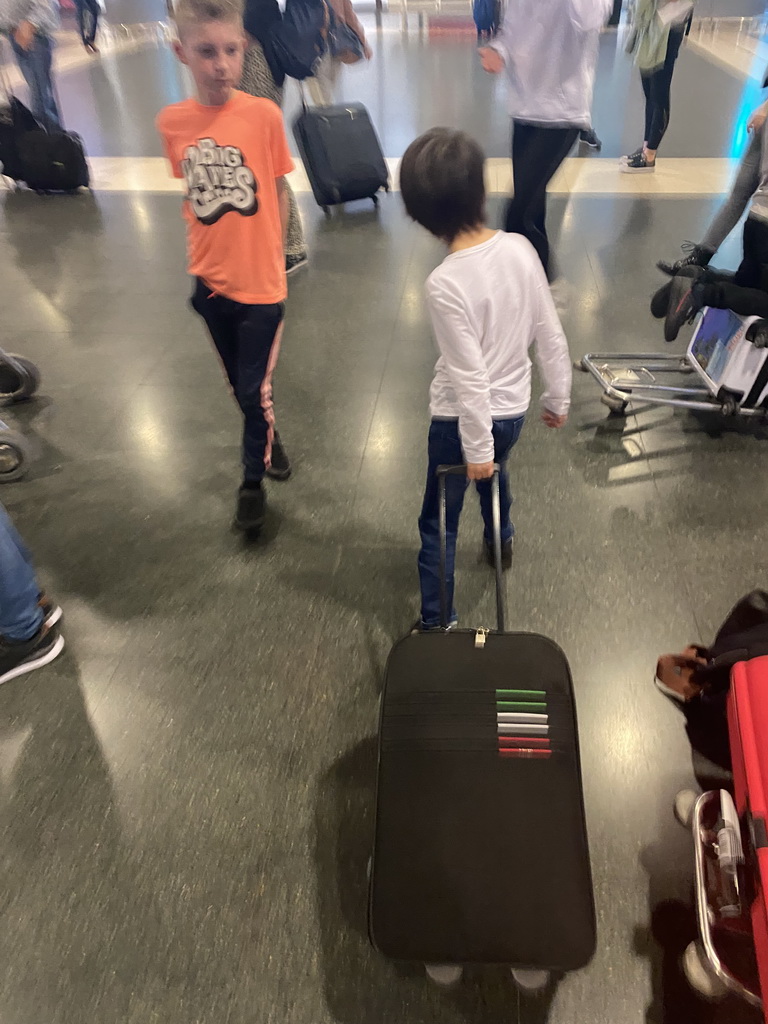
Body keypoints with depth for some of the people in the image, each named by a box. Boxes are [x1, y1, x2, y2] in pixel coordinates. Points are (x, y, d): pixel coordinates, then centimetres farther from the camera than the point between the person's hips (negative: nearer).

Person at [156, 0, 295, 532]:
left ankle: (253, 480, 25)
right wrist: (200, 257, 6)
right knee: (241, 384, 18)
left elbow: (279, 191, -1)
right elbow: (191, 195, 7)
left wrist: (276, 257, 3)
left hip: (260, 281, -3)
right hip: (210, 279, 3)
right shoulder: (172, 122, -4)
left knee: (255, 388, 3)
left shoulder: (264, 114, -11)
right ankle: (268, 438, 46)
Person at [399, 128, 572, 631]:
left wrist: (476, 447, -12)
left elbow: (469, 377, -23)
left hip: (462, 419, -6)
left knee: (439, 523, 12)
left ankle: (437, 623, 24)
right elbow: (552, 337, -3)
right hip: (514, 409, 6)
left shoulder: (445, 284, -26)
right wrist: (559, 398, 11)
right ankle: (502, 540, 64)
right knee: (493, 469, 37)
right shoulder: (521, 248, -9)